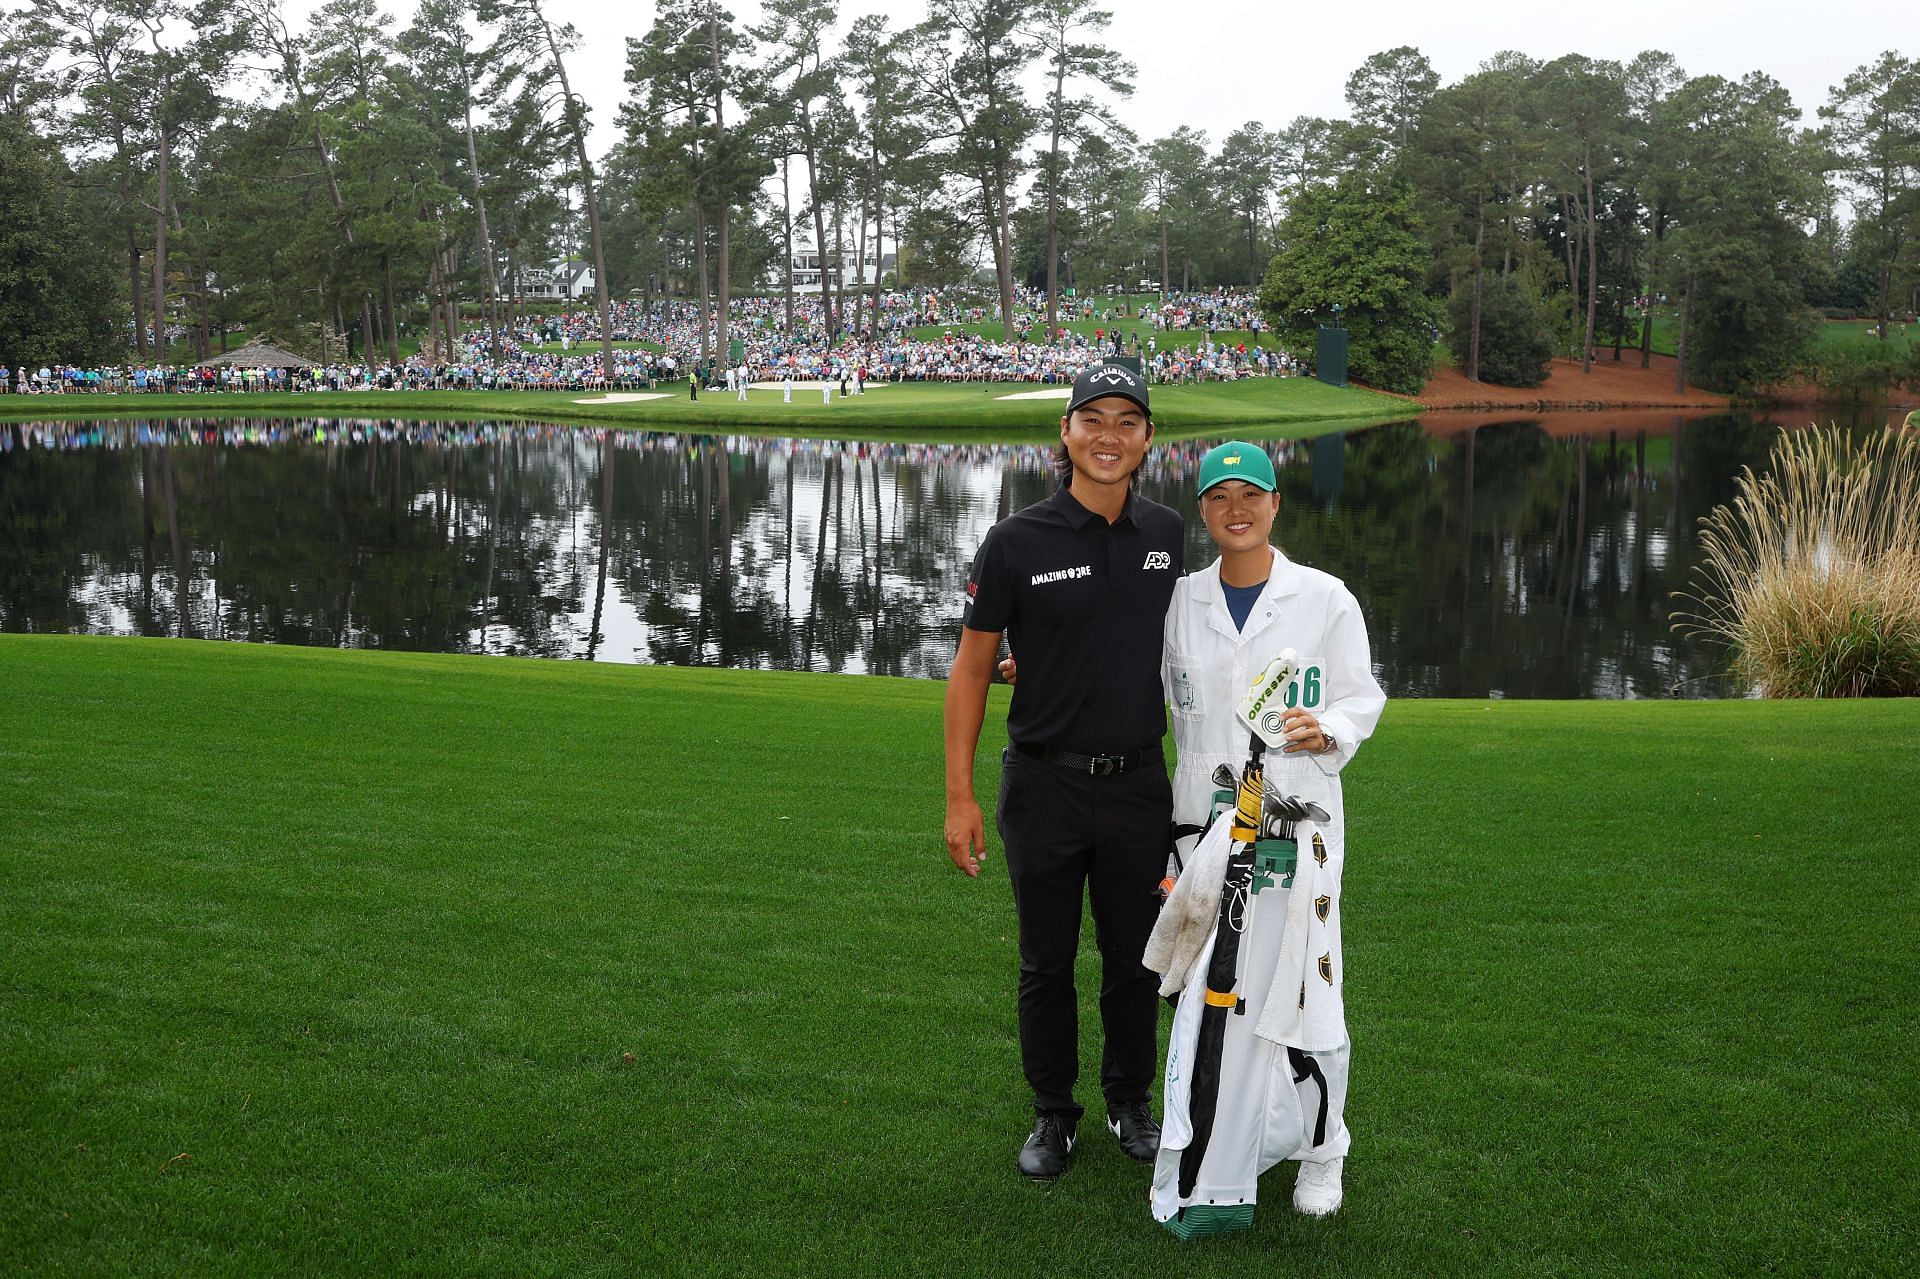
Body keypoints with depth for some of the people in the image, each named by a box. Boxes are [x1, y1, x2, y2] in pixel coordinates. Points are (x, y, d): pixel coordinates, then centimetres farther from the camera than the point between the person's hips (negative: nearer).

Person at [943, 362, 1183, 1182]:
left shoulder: (1168, 537, 2)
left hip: (1139, 785, 2)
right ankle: (1052, 1115, 27)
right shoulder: (1017, 543, -8)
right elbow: (972, 668, -5)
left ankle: (1131, 1105, 33)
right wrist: (959, 796, -9)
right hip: (1045, 785, -2)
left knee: (1135, 959, 13)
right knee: (1047, 962, 10)